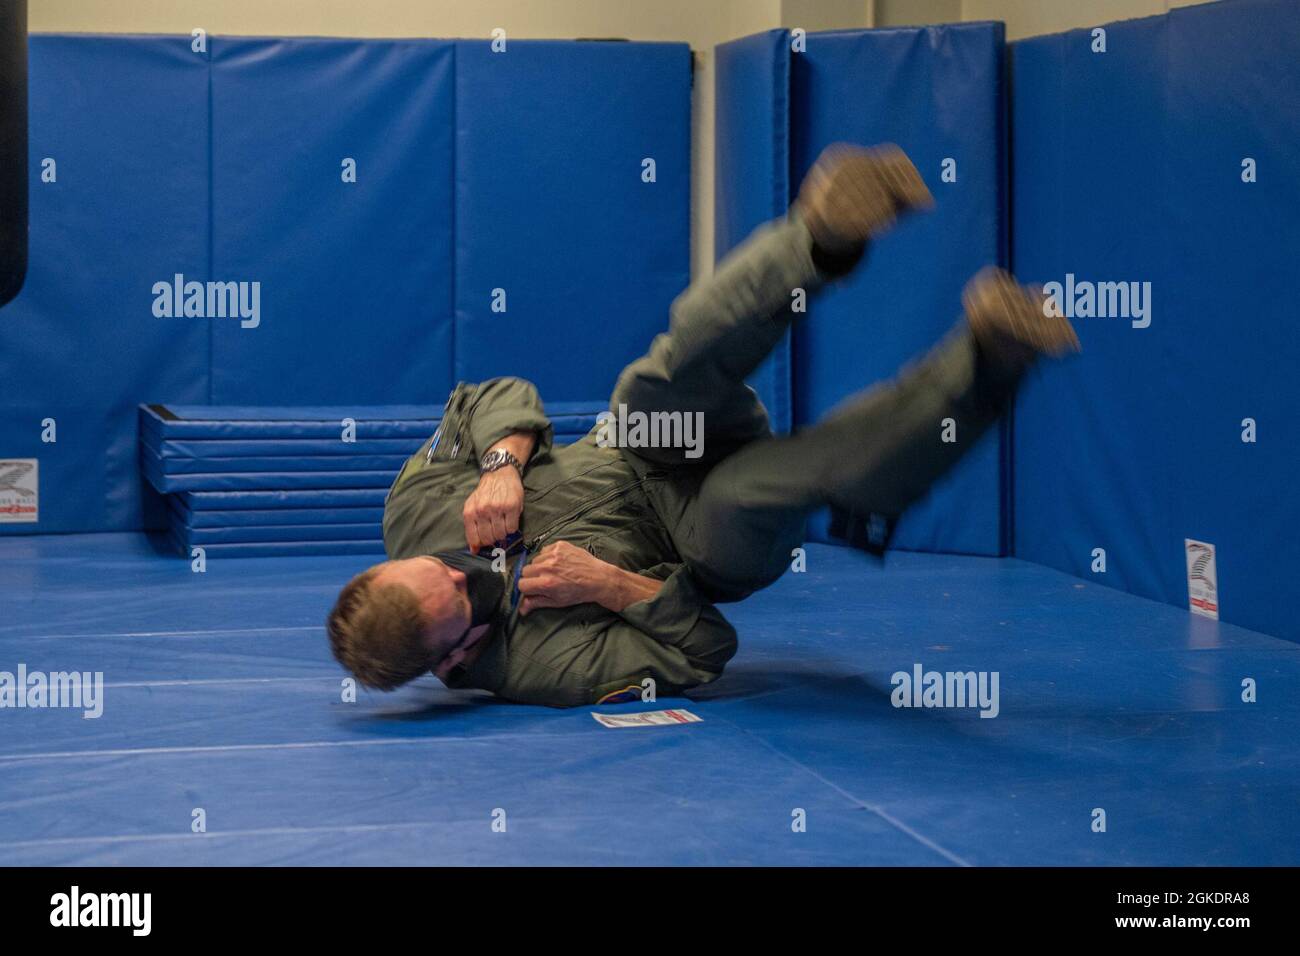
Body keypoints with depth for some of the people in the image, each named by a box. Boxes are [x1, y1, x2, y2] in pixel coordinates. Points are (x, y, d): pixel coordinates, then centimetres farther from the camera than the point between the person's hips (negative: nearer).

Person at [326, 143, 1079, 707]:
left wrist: (503, 465, -28)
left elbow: (496, 398, -9)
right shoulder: (541, 664, -33)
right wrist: (611, 585, -33)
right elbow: (700, 650, -25)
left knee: (668, 383, -34)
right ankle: (988, 365, -51)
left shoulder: (415, 510, -20)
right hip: (706, 546, -6)